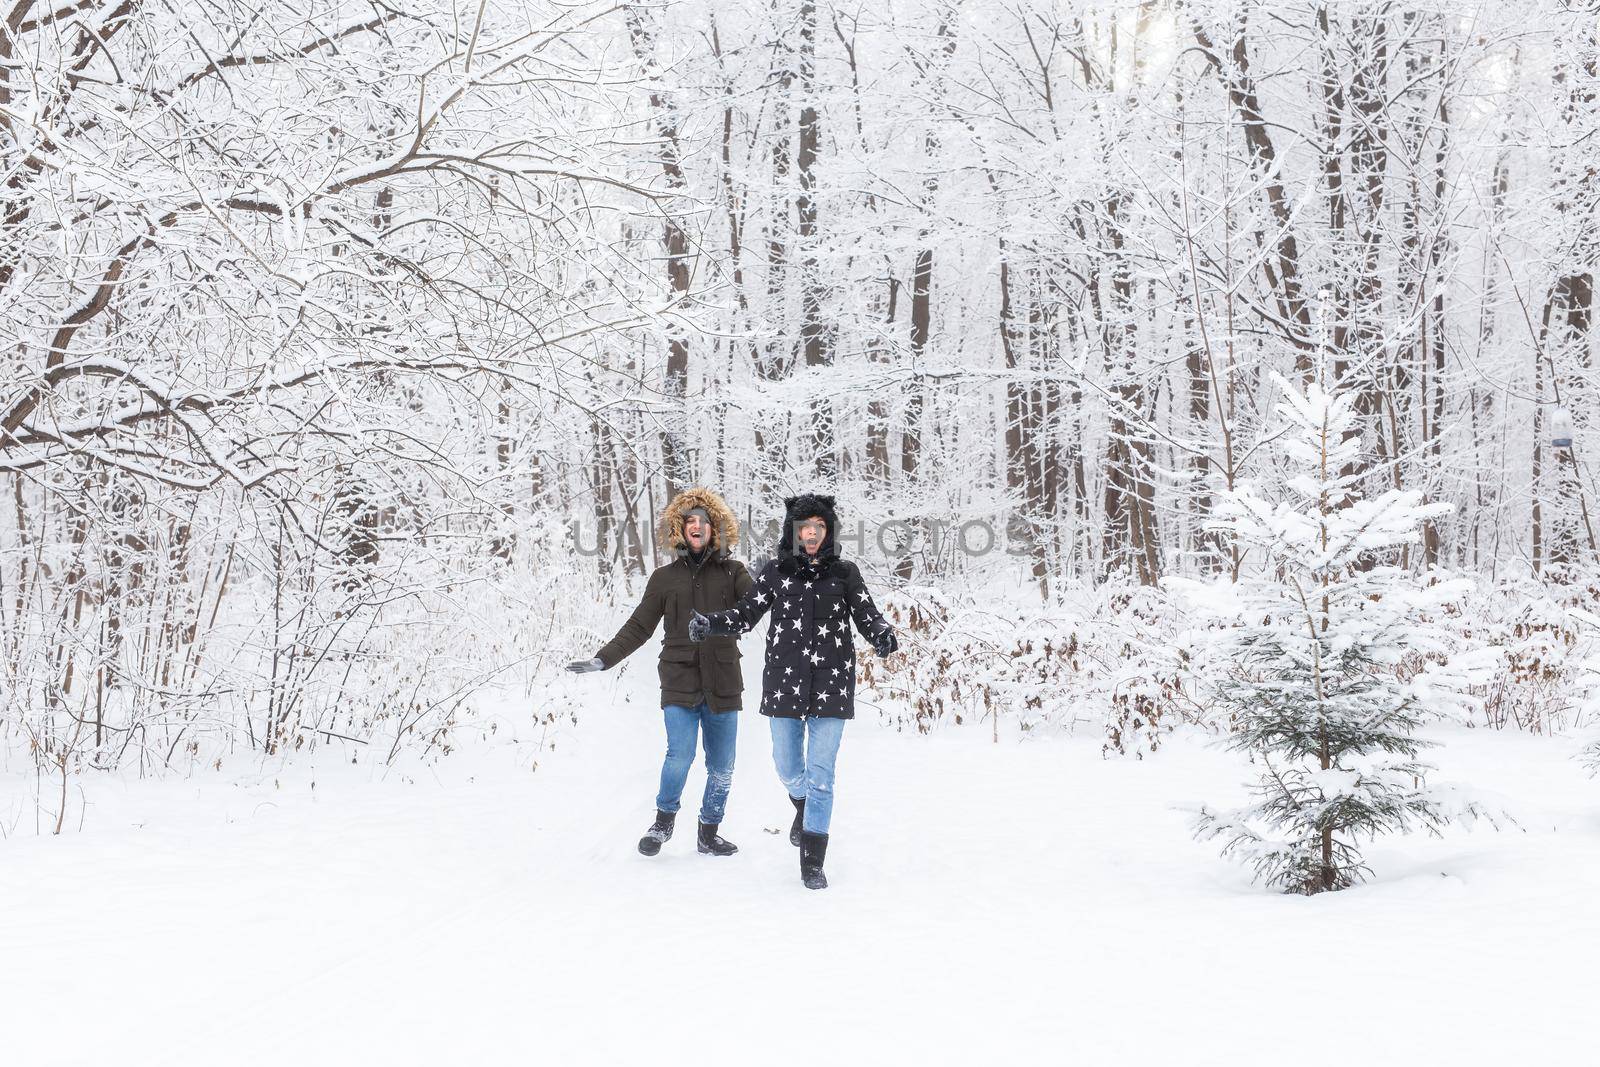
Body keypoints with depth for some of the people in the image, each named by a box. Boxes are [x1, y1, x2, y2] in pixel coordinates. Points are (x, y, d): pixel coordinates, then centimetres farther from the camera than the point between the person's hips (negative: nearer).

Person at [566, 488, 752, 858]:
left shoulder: (732, 572, 6)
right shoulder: (665, 577, 8)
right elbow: (638, 628, 9)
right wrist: (601, 660, 2)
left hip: (722, 684, 1)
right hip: (680, 682, -1)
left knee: (721, 768, 6)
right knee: (680, 756, -17)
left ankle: (709, 834, 24)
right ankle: (664, 820, 8)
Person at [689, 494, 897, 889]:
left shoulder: (844, 573, 2)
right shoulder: (775, 573, 2)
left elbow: (867, 615, -1)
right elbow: (745, 614, 4)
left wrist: (883, 635, -23)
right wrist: (707, 624, -14)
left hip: (831, 684, -1)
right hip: (785, 684, 1)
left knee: (821, 773, -2)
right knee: (789, 770, 10)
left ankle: (812, 862, 6)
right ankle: (804, 806, 46)